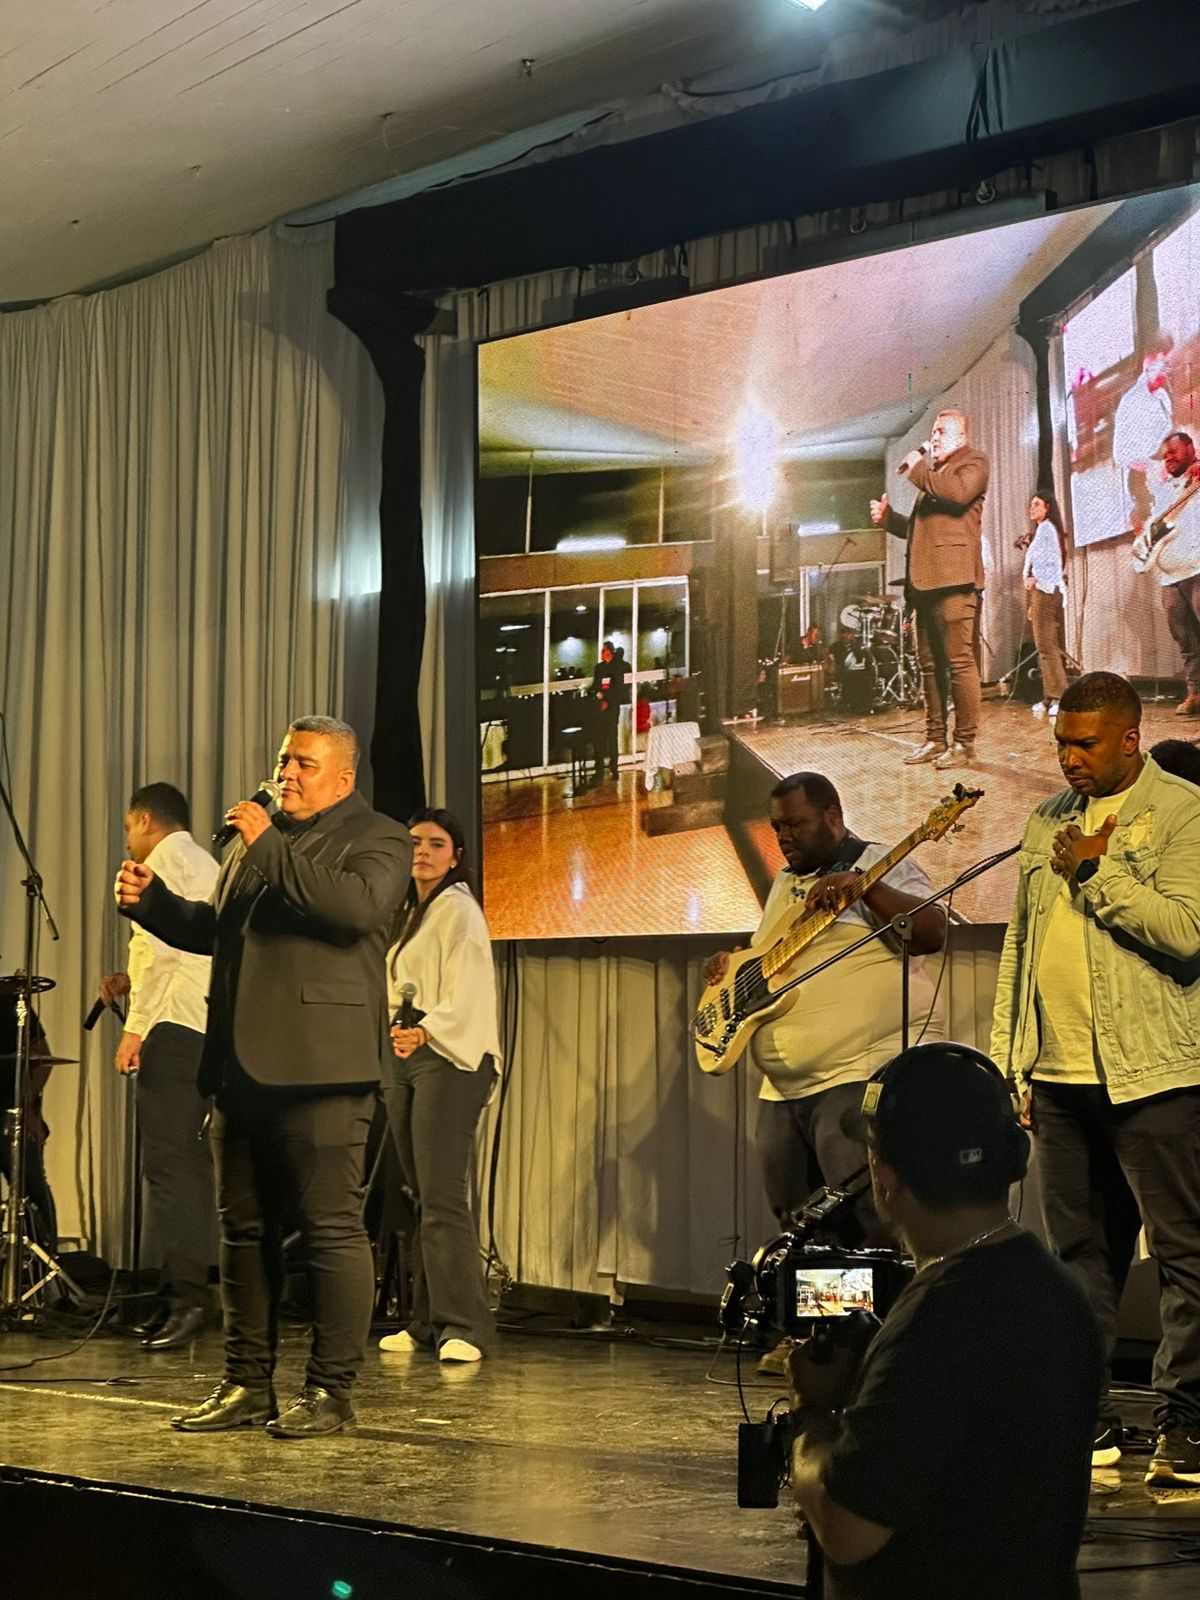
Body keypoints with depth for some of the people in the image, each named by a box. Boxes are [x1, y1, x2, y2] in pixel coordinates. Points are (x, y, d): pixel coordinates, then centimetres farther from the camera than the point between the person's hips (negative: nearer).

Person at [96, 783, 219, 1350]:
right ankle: (184, 1290, 12)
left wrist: (135, 1027, -15)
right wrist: (134, 981, 22)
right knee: (187, 1160, 10)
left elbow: (162, 945, -14)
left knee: (169, 1162, -13)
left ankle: (185, 1294, -17)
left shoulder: (166, 858, -2)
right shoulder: (206, 865, 26)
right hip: (207, 1025, 10)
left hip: (173, 1025, -10)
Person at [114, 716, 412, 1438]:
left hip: (319, 1070, -8)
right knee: (245, 1229, 10)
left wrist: (268, 848, -16)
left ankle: (332, 1390, 1)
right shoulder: (256, 837, 23)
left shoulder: (378, 839, 0)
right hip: (243, 1067, 8)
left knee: (332, 1227, -5)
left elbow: (359, 906, -20)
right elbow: (214, 928, 29)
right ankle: (248, 1383, 17)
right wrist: (151, 901, 12)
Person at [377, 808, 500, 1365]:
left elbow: (466, 993, -18)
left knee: (442, 1196, -15)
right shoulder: (409, 914, 20)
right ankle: (428, 1323, 9)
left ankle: (465, 1327, -15)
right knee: (421, 1196, 7)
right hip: (403, 1053, 9)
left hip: (449, 1056, -9)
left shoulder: (459, 911, -7)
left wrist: (426, 1032, -32)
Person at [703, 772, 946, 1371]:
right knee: (797, 1222, 13)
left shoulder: (880, 866, -4)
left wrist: (864, 888, -28)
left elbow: (933, 933, -18)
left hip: (863, 1075, -9)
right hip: (784, 1086, 9)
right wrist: (733, 968, 10)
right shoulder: (786, 883, 20)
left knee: (867, 1219, -14)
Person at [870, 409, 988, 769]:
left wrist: (918, 470, -7)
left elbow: (958, 493, -18)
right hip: (925, 580, 9)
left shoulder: (972, 462, 4)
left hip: (954, 578, -9)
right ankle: (935, 739, 13)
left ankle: (965, 742, -11)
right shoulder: (932, 473, 28)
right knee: (930, 664, 8)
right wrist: (889, 518, 16)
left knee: (960, 661, -11)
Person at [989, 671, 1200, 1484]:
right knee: (1080, 1252, 11)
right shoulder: (1049, 820, 17)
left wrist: (1097, 871, -13)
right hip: (1058, 1075, 7)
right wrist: (1004, 1063, 14)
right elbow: (1020, 944, 19)